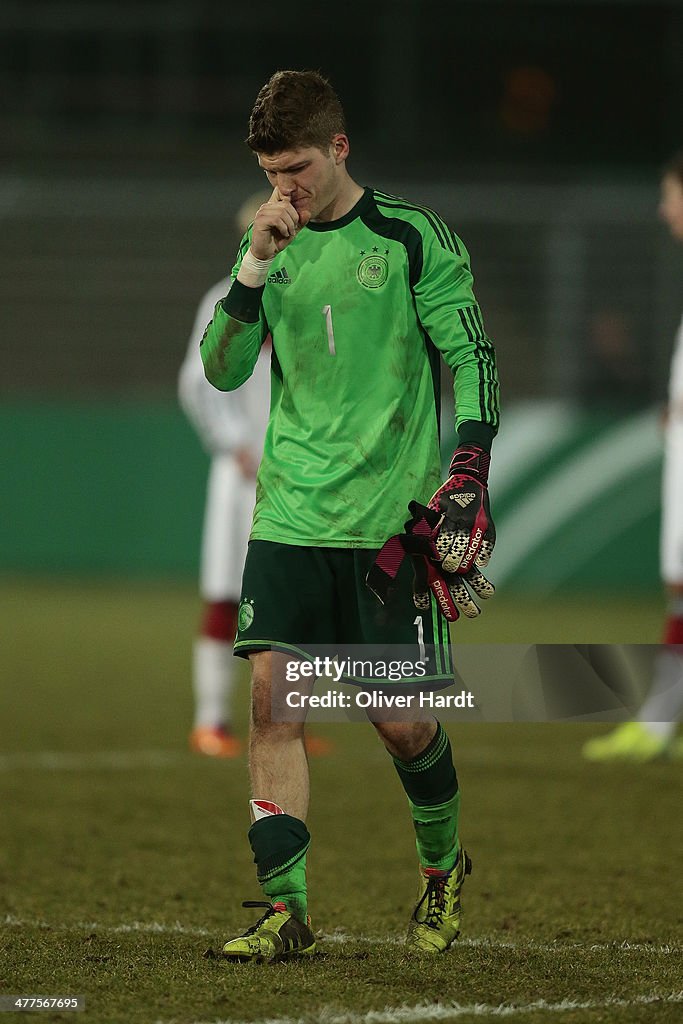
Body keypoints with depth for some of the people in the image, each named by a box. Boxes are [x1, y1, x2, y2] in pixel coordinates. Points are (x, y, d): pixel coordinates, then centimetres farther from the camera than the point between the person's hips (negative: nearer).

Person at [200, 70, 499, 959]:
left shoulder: (411, 237, -2)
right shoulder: (270, 246, 10)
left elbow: (473, 360, -2)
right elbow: (223, 370, 3)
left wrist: (467, 479, -11)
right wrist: (256, 267, -9)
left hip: (392, 518, -3)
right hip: (290, 513, 4)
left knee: (403, 719, 0)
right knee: (272, 695, -10)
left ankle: (444, 867, 28)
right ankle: (286, 910, -8)